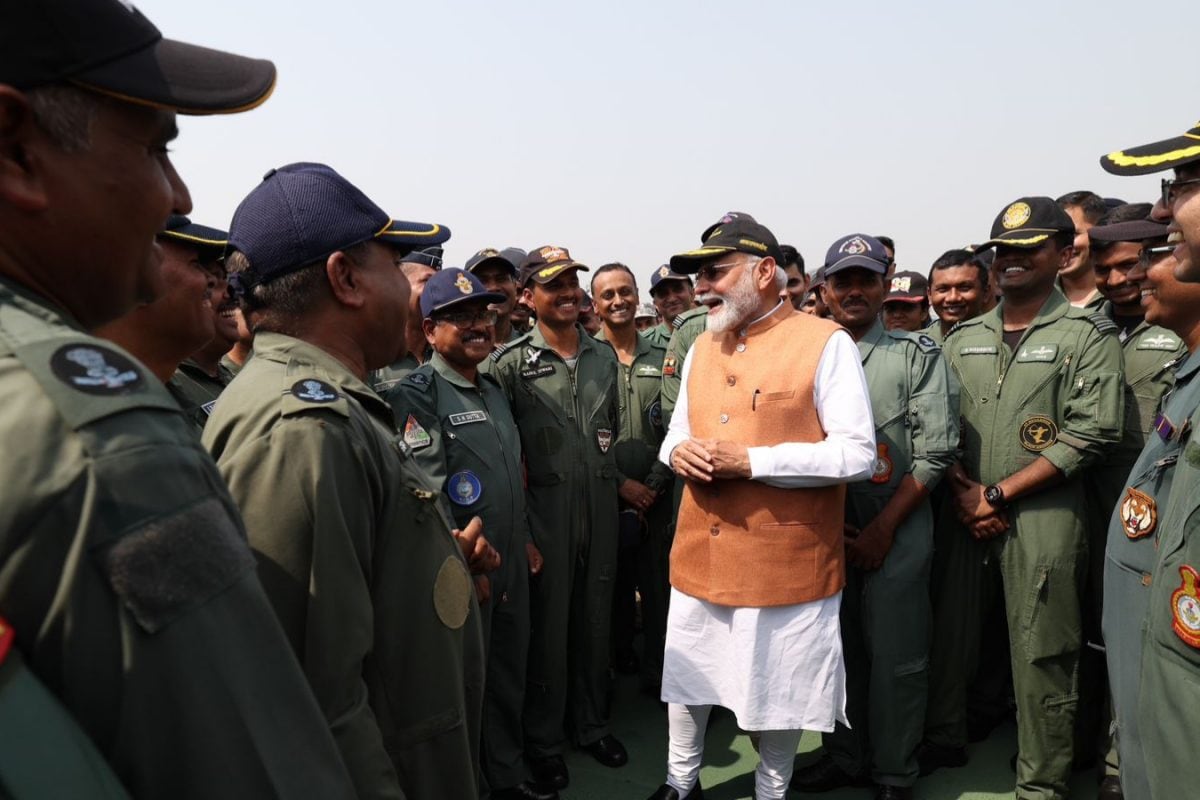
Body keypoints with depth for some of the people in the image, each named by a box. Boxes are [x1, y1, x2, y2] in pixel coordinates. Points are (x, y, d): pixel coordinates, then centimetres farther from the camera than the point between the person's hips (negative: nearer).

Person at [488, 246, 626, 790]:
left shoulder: (604, 355, 9)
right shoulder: (510, 361, -6)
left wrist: (621, 482, 12)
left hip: (601, 505, 4)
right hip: (544, 507, -4)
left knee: (595, 616, 14)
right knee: (547, 620, 5)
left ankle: (590, 722, 33)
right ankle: (543, 739, 24)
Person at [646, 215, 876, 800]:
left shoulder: (825, 344, -10)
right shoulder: (701, 349, 11)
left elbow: (857, 454, -16)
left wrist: (749, 461, -21)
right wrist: (678, 451, -7)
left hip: (784, 560, -5)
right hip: (699, 554, 6)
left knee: (778, 689, 11)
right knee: (687, 674, 17)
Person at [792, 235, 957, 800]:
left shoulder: (918, 354, -2)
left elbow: (934, 452, -7)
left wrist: (882, 529, -11)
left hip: (895, 531, -3)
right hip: (823, 530, 3)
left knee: (894, 658, 4)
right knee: (836, 648, 14)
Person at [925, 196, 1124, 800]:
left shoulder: (1088, 335, -3)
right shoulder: (965, 337, 10)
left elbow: (1089, 435, -11)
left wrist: (999, 495, -13)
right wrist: (963, 492, -6)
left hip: (1042, 517, -4)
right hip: (966, 516, 4)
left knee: (1040, 656, 3)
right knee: (951, 635, 13)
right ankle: (944, 741, 34)